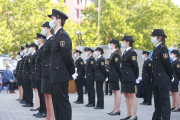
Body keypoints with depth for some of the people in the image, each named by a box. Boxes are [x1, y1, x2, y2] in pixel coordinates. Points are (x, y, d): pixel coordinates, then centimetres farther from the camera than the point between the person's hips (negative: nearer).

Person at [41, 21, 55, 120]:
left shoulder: (52, 40, -12)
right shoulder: (47, 41, 19)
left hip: (50, 71, -10)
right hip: (45, 71, 10)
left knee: (50, 94, -9)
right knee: (46, 94, 12)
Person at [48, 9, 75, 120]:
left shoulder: (63, 35, -13)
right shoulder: (57, 36, 18)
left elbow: (67, 56, -17)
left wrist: (72, 72, -10)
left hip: (61, 76, -10)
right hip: (55, 77, 10)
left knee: (63, 103, -8)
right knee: (57, 103, 14)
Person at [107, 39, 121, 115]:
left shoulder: (115, 54, -14)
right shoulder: (113, 53, 16)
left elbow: (117, 66, -17)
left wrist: (120, 75, -16)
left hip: (115, 76, -11)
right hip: (113, 76, 11)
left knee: (117, 91, -7)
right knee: (115, 92, 12)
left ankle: (117, 109, -6)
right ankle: (115, 109, 16)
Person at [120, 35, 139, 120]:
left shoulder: (132, 52, -12)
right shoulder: (125, 52, 16)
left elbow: (135, 65, -13)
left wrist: (136, 76, -7)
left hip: (130, 77, -10)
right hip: (124, 77, 10)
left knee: (132, 96, -6)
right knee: (126, 96, 12)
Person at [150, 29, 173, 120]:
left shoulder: (163, 49, -14)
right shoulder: (156, 49, 14)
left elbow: (167, 64, -13)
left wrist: (170, 77, -6)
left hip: (163, 79, -9)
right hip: (156, 80, 9)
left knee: (165, 100, -4)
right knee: (157, 100, 15)